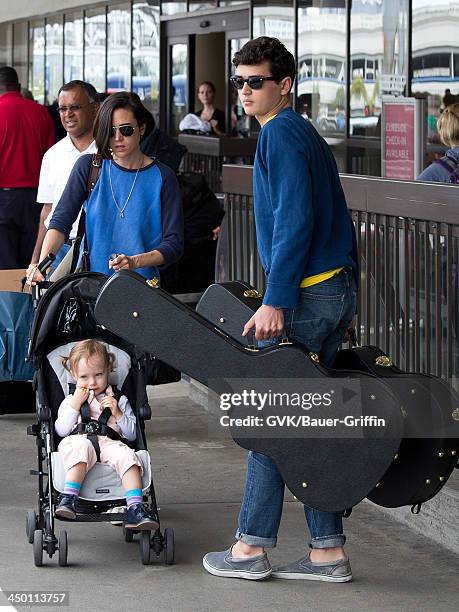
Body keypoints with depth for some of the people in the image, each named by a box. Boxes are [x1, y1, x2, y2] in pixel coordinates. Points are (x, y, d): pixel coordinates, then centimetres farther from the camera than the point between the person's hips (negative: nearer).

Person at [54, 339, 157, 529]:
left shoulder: (119, 400, 25)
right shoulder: (70, 401, 24)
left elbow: (132, 435, 18)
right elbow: (61, 431, 9)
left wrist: (118, 414, 2)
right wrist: (75, 405, 2)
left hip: (110, 443, 1)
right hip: (79, 440, -1)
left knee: (127, 455, -33)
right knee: (81, 447, -39)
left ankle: (135, 509, -42)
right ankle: (68, 499, -47)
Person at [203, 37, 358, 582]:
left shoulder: (280, 133, -10)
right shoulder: (305, 132, 19)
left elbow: (295, 220, -20)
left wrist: (276, 301, -21)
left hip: (305, 294, -10)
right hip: (338, 289, 10)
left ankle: (252, 547, 3)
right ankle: (328, 551, 11)